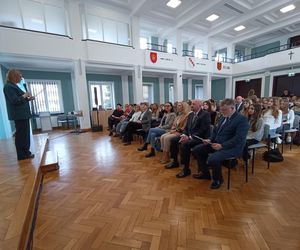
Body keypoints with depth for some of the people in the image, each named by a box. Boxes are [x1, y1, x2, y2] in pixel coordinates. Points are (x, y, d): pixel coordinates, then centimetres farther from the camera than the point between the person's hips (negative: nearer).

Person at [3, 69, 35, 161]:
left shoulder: (13, 86, 17)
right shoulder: (8, 87, -12)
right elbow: (14, 100, -20)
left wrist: (28, 98, 10)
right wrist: (24, 95, -10)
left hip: (23, 114, 10)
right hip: (19, 115, -10)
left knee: (25, 134, 14)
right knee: (21, 134, -4)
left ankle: (25, 152, 23)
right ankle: (22, 155, 5)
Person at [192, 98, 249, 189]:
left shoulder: (242, 119, -13)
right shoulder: (223, 117, 12)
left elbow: (239, 139, -22)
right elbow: (215, 130, 19)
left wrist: (222, 146, -27)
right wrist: (210, 139, 0)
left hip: (232, 147, -8)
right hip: (217, 143, 9)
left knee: (212, 159, -32)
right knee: (196, 150, 2)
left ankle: (218, 180, 0)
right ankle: (204, 172, 20)